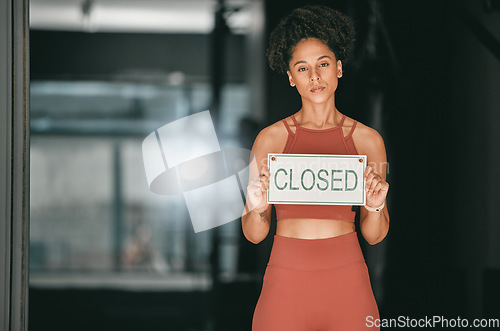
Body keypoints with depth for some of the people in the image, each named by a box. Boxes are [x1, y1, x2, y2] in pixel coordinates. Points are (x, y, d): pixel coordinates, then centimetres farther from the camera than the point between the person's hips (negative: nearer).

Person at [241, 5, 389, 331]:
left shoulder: (368, 140, 4)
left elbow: (374, 234, 8)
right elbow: (253, 233, 5)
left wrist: (375, 207, -11)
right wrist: (258, 206, -15)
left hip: (347, 284, 1)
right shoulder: (270, 139, 3)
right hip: (286, 282, 0)